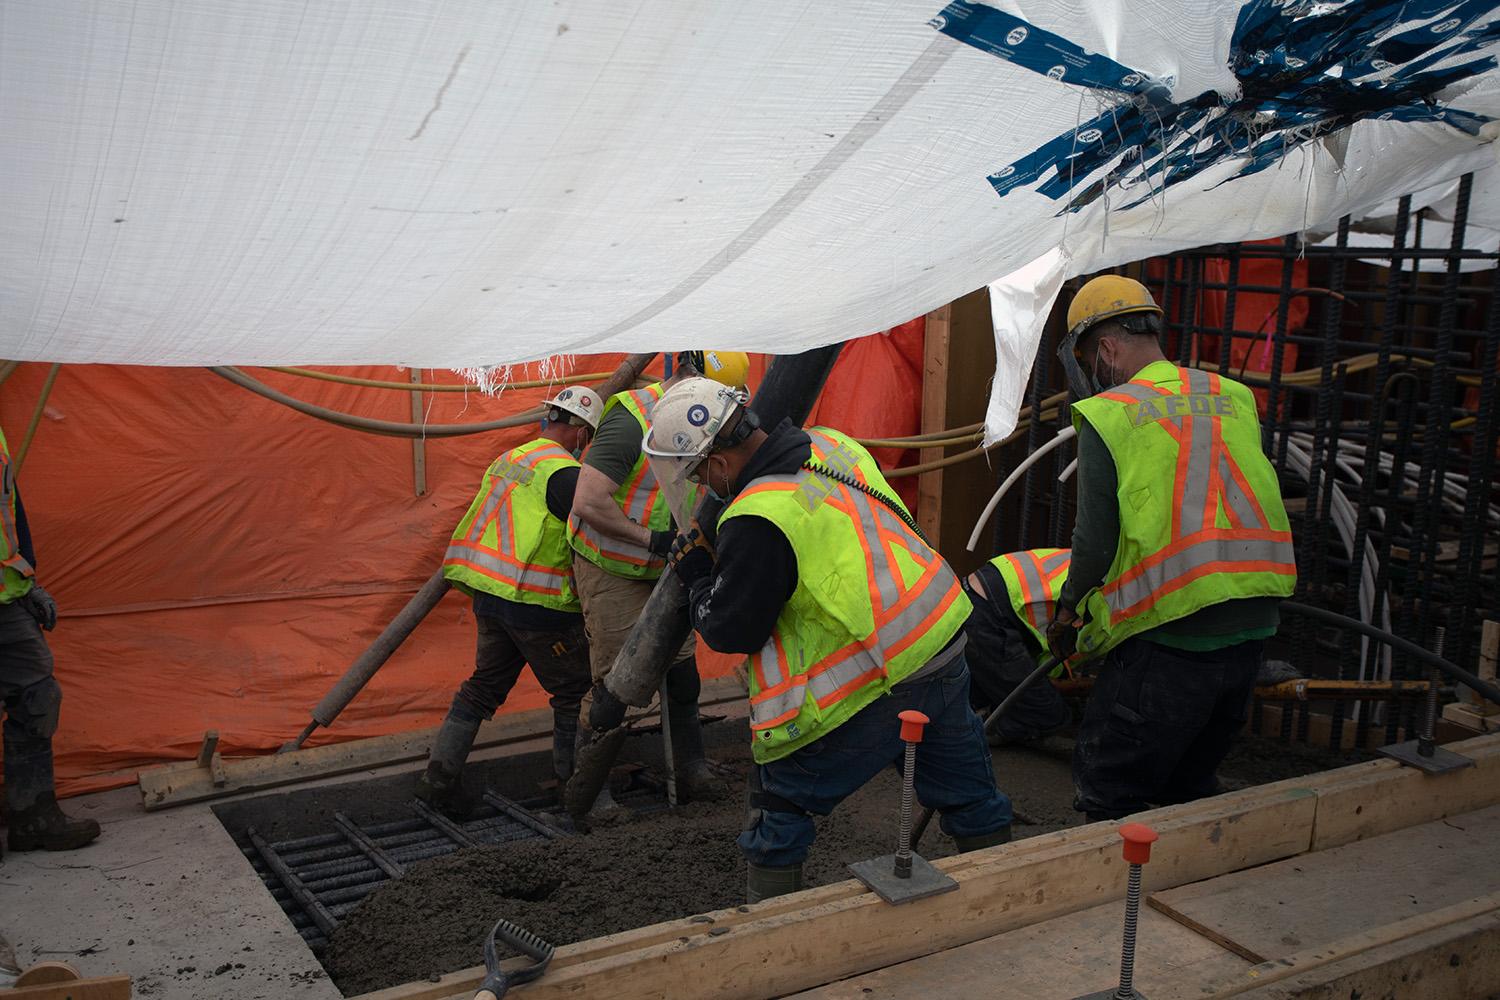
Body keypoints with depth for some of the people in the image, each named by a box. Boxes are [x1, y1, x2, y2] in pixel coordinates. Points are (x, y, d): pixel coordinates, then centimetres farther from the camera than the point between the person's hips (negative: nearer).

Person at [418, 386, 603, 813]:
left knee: (485, 685, 19)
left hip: (488, 595, 8)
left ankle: (439, 775, 16)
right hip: (536, 603, -8)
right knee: (574, 692, 8)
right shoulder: (563, 472, -15)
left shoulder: (509, 459, 13)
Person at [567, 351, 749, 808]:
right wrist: (652, 539, -26)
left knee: (682, 671, 10)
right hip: (611, 572, -8)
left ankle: (691, 770, 24)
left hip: (661, 572, 8)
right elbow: (588, 502, -31)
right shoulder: (631, 421, -24)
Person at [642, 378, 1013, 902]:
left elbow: (731, 631, -10)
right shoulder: (831, 445, 3)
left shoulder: (758, 523, -22)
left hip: (883, 689, -8)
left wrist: (696, 575, 7)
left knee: (780, 796, 9)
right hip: (945, 638, 8)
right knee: (967, 792, 24)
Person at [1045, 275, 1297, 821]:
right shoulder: (1234, 398, 10)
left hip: (1171, 635, -7)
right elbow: (1250, 506, 13)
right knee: (1191, 789, 23)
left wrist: (1070, 606, 9)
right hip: (1255, 623, 7)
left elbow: (1096, 540, -9)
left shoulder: (1109, 414, -7)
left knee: (1109, 797, 6)